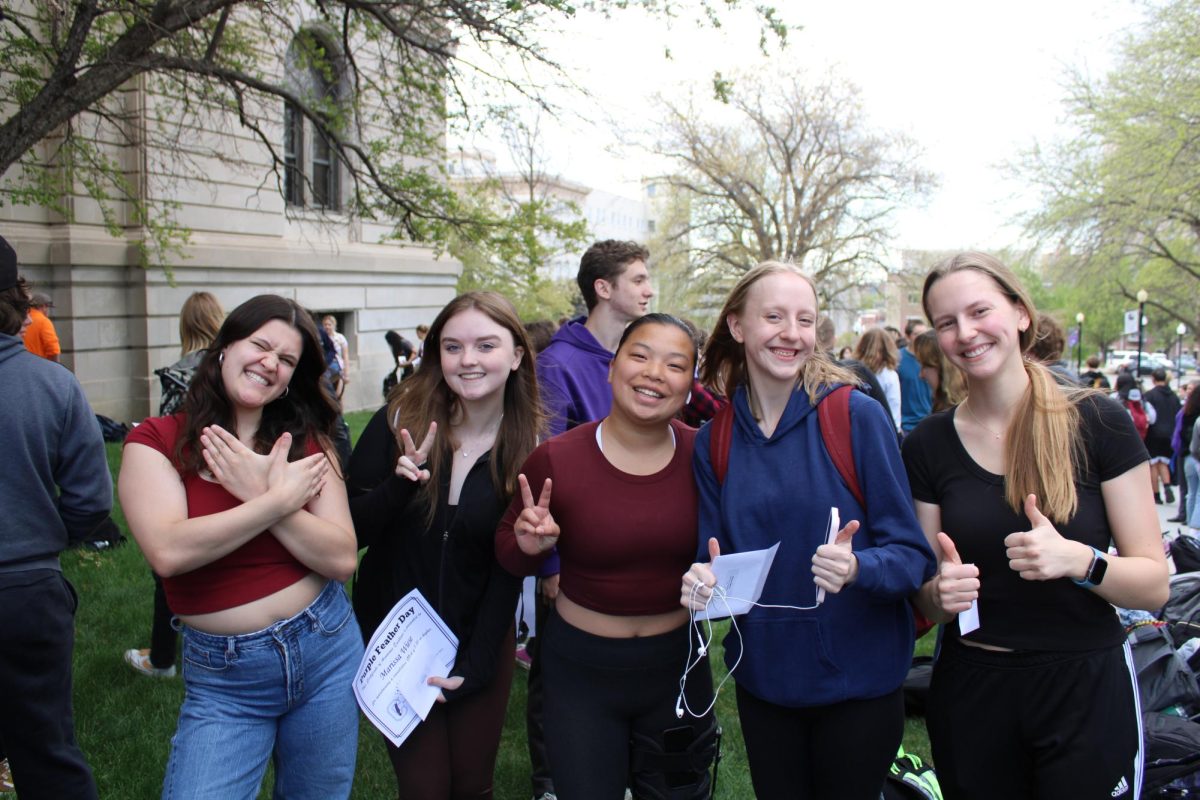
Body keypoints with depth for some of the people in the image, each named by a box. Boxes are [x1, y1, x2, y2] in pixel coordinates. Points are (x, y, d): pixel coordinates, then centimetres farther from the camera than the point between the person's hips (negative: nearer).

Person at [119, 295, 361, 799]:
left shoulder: (306, 443, -1)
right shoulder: (157, 441, -7)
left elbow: (342, 559, -10)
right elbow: (169, 552, -23)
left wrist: (260, 493, -18)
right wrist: (281, 498, -18)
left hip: (327, 649, 3)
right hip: (222, 680, -2)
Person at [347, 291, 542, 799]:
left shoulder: (527, 449, -9)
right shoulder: (400, 422, -12)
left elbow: (508, 571, -5)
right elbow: (349, 531, -12)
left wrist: (474, 667, -10)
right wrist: (399, 481, -29)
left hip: (480, 642, 1)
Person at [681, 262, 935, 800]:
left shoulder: (858, 417, -12)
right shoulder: (713, 442, -1)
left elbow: (912, 553, -11)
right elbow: (712, 558, 4)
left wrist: (856, 568, -31)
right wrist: (701, 582, -18)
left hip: (858, 680, -3)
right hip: (763, 680, 3)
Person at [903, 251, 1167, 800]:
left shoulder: (1098, 423, -8)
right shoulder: (929, 445, -2)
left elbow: (1155, 584, -8)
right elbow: (928, 601, 4)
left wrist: (1078, 560, -27)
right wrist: (943, 593, -19)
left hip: (1086, 691, -2)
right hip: (970, 689, 2)